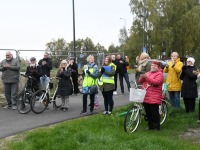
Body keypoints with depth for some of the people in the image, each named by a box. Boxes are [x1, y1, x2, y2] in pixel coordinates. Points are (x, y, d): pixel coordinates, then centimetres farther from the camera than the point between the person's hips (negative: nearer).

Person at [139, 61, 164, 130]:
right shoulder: (148, 73, 19)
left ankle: (157, 126, 12)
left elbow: (156, 82, -20)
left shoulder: (159, 74, -2)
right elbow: (141, 81, 14)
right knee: (148, 112, 12)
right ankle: (150, 125, 24)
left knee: (154, 112, -1)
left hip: (154, 98, -7)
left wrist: (147, 77, -26)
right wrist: (142, 77, -9)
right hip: (145, 96, 7)